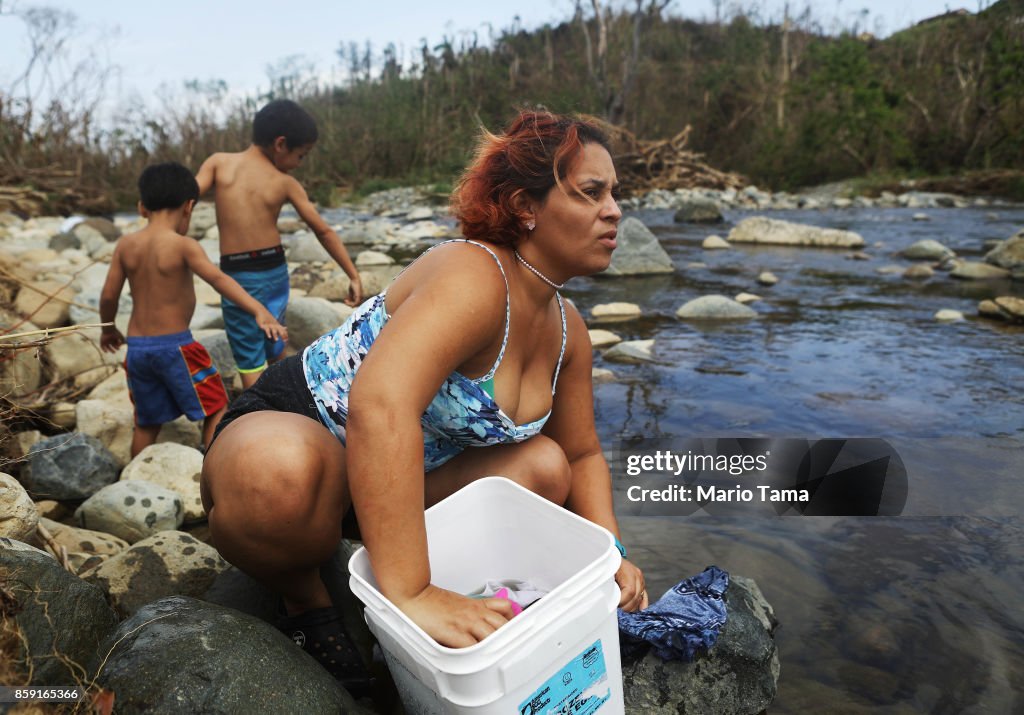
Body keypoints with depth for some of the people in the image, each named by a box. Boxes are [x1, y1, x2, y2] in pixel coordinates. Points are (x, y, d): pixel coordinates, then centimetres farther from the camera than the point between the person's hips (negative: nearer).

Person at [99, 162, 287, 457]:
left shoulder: (125, 245, 3)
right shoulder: (183, 246, -12)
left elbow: (108, 295, 6)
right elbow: (219, 280, -26)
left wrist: (108, 329, 24)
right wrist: (260, 311, -36)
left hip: (137, 345, 6)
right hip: (174, 345, -6)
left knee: (147, 422, 20)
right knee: (215, 409, 9)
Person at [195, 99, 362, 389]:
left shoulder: (219, 163, -2)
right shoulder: (286, 183, -1)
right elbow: (324, 232, 3)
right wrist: (353, 275, 10)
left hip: (237, 277, -1)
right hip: (275, 273, 2)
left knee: (250, 363, 4)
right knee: (274, 352, 20)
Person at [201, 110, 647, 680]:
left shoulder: (569, 331, -2)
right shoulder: (474, 276, -29)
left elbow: (582, 454, 8)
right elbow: (379, 405, -44)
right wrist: (411, 596, -45)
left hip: (411, 472, 7)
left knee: (545, 467, -8)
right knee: (278, 473, -40)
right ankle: (302, 592, -5)